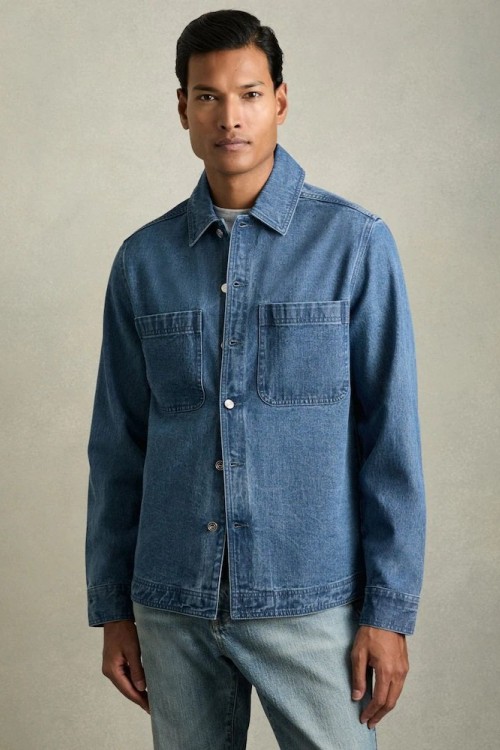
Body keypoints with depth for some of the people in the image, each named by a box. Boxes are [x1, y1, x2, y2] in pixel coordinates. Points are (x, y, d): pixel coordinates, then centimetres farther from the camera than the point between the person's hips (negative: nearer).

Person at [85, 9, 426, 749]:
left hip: (310, 603, -3)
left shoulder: (355, 243, -4)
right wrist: (111, 607, 8)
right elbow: (118, 445, 8)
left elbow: (391, 439, -5)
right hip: (173, 607, 3)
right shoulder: (143, 259, 5)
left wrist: (390, 610, -7)